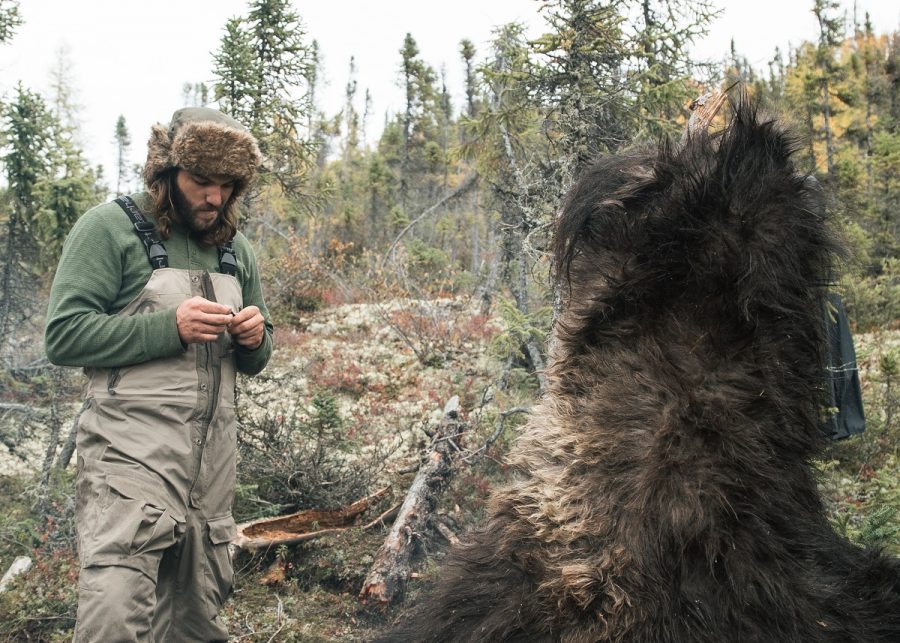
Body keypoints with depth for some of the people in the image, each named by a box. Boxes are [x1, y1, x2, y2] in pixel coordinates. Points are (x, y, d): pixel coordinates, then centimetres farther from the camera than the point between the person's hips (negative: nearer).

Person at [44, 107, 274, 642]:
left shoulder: (237, 248, 17)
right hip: (133, 452, -6)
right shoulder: (112, 227, -2)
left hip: (215, 456, 6)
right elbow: (64, 335, -9)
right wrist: (169, 327, -19)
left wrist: (254, 339, -2)